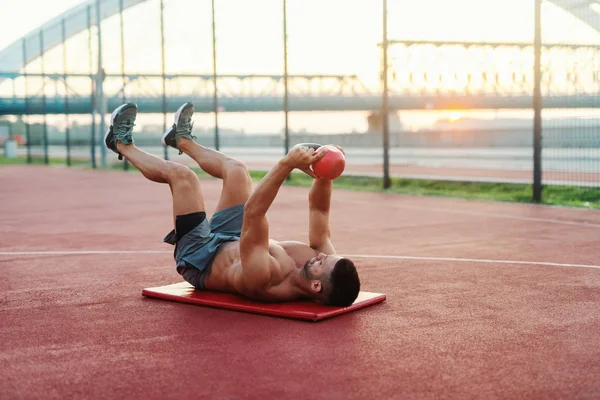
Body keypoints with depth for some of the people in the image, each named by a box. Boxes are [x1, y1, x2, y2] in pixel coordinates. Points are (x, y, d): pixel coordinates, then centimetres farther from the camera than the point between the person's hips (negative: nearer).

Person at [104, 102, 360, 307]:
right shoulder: (324, 267, -28)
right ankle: (182, 139, 42)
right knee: (236, 170, 10)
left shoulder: (263, 280, -47)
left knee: (181, 174, -7)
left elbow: (252, 213, -49)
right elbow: (318, 209, -19)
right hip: (233, 244, 6)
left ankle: (122, 144, 24)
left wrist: (287, 164, -53)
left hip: (199, 258, -6)